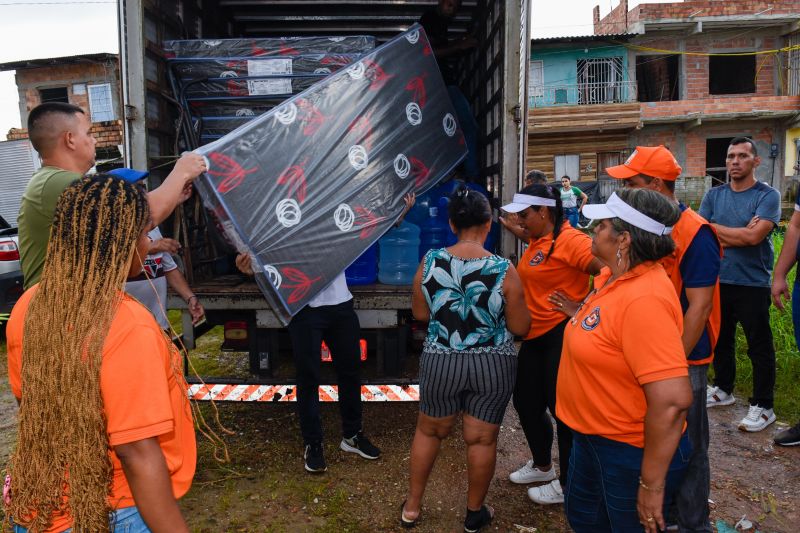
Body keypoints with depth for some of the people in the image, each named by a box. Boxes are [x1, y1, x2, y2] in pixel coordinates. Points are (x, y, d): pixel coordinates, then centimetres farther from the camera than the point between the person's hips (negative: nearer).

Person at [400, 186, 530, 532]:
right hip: (492, 364, -1)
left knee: (429, 430, 21)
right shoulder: (504, 270, -14)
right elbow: (520, 327, -8)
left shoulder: (430, 262, -9)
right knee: (482, 439, 14)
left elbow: (420, 313, 3)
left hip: (440, 362, 2)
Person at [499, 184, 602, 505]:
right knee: (526, 403, 19)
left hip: (562, 335, -10)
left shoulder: (569, 240, -20)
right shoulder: (538, 239, 8)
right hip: (535, 335, 10)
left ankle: (568, 486, 25)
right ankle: (542, 466, 42)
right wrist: (509, 226, 23)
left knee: (562, 410, 5)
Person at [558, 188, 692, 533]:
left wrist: (652, 485, -27)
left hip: (632, 452, -9)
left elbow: (673, 401, -34)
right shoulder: (618, 278, -1)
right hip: (593, 437, 9)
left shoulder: (644, 298, -32)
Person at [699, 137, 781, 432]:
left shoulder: (767, 195, -8)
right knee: (720, 339, 18)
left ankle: (763, 406, 17)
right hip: (719, 281, 5)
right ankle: (723, 389, 37)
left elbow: (755, 236, -21)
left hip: (752, 284, -5)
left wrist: (718, 230, -12)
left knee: (759, 347, 5)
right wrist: (739, 235, -15)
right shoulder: (714, 195, 5)